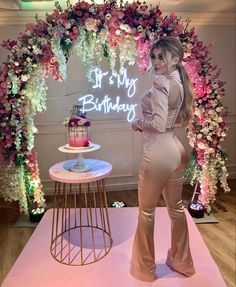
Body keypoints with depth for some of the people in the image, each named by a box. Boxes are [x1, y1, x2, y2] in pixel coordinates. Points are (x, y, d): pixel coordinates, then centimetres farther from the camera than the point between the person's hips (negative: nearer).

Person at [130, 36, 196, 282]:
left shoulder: (161, 83, -17)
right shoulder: (179, 82, 11)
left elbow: (158, 124, -25)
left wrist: (138, 123, -6)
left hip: (158, 154, -9)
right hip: (176, 150, 9)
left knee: (146, 212, 9)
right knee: (176, 208, 21)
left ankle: (145, 269, 29)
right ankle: (181, 261, 40)